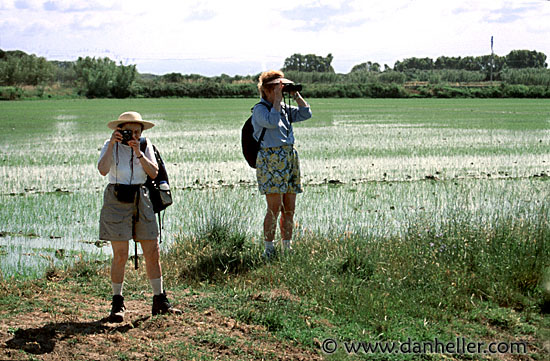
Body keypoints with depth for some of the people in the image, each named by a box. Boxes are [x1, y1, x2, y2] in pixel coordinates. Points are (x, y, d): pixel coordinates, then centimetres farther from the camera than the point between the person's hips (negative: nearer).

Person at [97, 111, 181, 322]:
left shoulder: (145, 145, 7)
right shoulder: (111, 146, -2)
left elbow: (154, 173, -6)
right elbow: (103, 170, -20)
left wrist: (138, 152, -16)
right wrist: (112, 144, -21)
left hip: (141, 199, 3)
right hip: (117, 200, -3)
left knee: (152, 252, 3)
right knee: (120, 255, -5)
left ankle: (160, 301, 13)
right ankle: (117, 303, 8)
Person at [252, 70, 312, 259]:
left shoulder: (284, 109, 18)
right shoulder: (260, 109, -3)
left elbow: (306, 113, 14)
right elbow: (272, 122, -21)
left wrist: (296, 96, 8)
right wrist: (277, 100, -13)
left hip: (290, 158, 7)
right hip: (270, 160, -7)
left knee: (289, 208, 6)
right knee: (274, 207, -10)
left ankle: (287, 248, 12)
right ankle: (268, 249, -3)